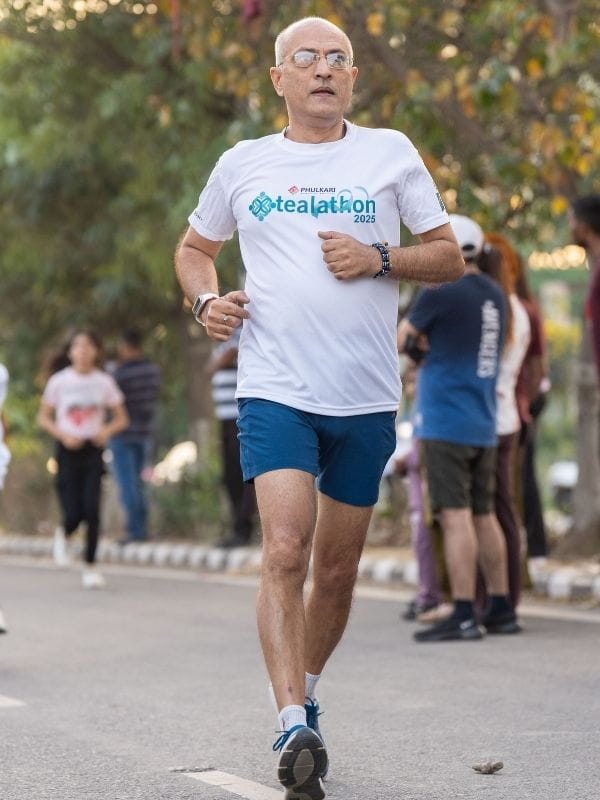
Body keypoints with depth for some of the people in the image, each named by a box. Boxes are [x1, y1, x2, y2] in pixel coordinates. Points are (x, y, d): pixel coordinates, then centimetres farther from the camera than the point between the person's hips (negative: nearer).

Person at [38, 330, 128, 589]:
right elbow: (43, 418, 4)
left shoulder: (104, 382, 2)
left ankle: (90, 567, 1)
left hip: (93, 449, 1)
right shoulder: (59, 381, -1)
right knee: (73, 514, -8)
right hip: (68, 450, -1)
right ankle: (62, 534, 30)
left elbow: (121, 418, 8)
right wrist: (63, 434, -13)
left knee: (92, 509, -11)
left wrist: (108, 430, -13)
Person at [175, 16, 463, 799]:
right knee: (285, 552, -18)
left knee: (337, 568, 9)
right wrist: (206, 300, 3)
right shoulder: (242, 163, 9)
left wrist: (380, 259, -10)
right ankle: (294, 727, -22)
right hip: (275, 390, -1)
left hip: (366, 397, 1)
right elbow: (194, 247, 24)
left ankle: (305, 693, 32)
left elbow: (449, 257, 8)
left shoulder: (390, 152, 6)